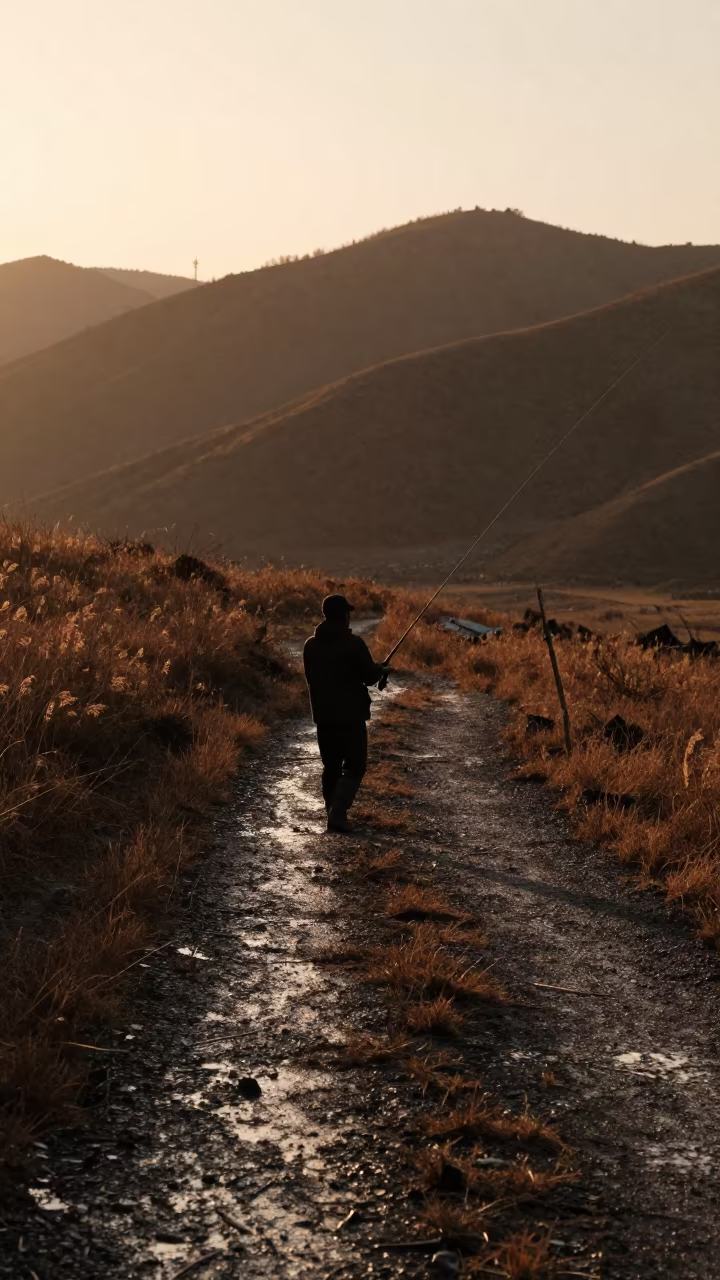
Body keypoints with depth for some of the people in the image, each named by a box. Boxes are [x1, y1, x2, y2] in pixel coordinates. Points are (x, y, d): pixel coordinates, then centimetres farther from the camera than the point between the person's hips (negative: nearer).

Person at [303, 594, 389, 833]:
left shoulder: (311, 645, 3)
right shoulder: (353, 644, -15)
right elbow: (370, 676, -10)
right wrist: (380, 670, 12)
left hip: (323, 715, 6)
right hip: (351, 715, -6)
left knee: (331, 766, 15)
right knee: (354, 767, 1)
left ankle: (334, 812, 19)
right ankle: (337, 813, -12)